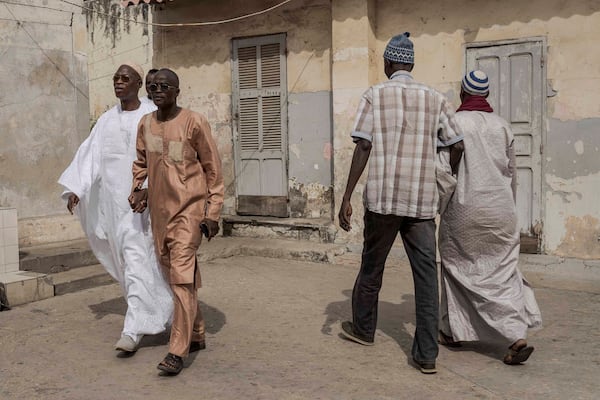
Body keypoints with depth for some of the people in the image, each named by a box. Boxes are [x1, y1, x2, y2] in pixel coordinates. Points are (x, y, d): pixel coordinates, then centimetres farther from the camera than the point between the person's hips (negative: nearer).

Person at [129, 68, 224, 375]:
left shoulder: (193, 123, -8)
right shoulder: (145, 124, 9)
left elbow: (212, 169, -5)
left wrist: (213, 212, -8)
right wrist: (137, 188, 4)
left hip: (188, 210, -7)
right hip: (159, 211, 7)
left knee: (182, 276, -13)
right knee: (174, 276, 13)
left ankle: (177, 350, -9)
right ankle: (196, 335, 28)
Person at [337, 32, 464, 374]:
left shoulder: (375, 95, 1)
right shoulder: (435, 98, 10)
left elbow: (364, 147, -7)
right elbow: (457, 146, 7)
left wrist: (346, 198, -7)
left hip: (383, 197, -2)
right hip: (423, 199, 2)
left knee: (372, 266, 15)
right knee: (426, 273, 4)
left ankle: (363, 328, 35)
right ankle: (427, 354, 4)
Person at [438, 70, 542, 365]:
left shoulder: (453, 123, -6)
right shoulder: (502, 126, 8)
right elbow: (512, 174, 13)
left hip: (464, 210, -4)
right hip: (500, 210, 4)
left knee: (458, 267, 12)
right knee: (503, 272, 8)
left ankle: (454, 330, 21)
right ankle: (517, 336, -3)